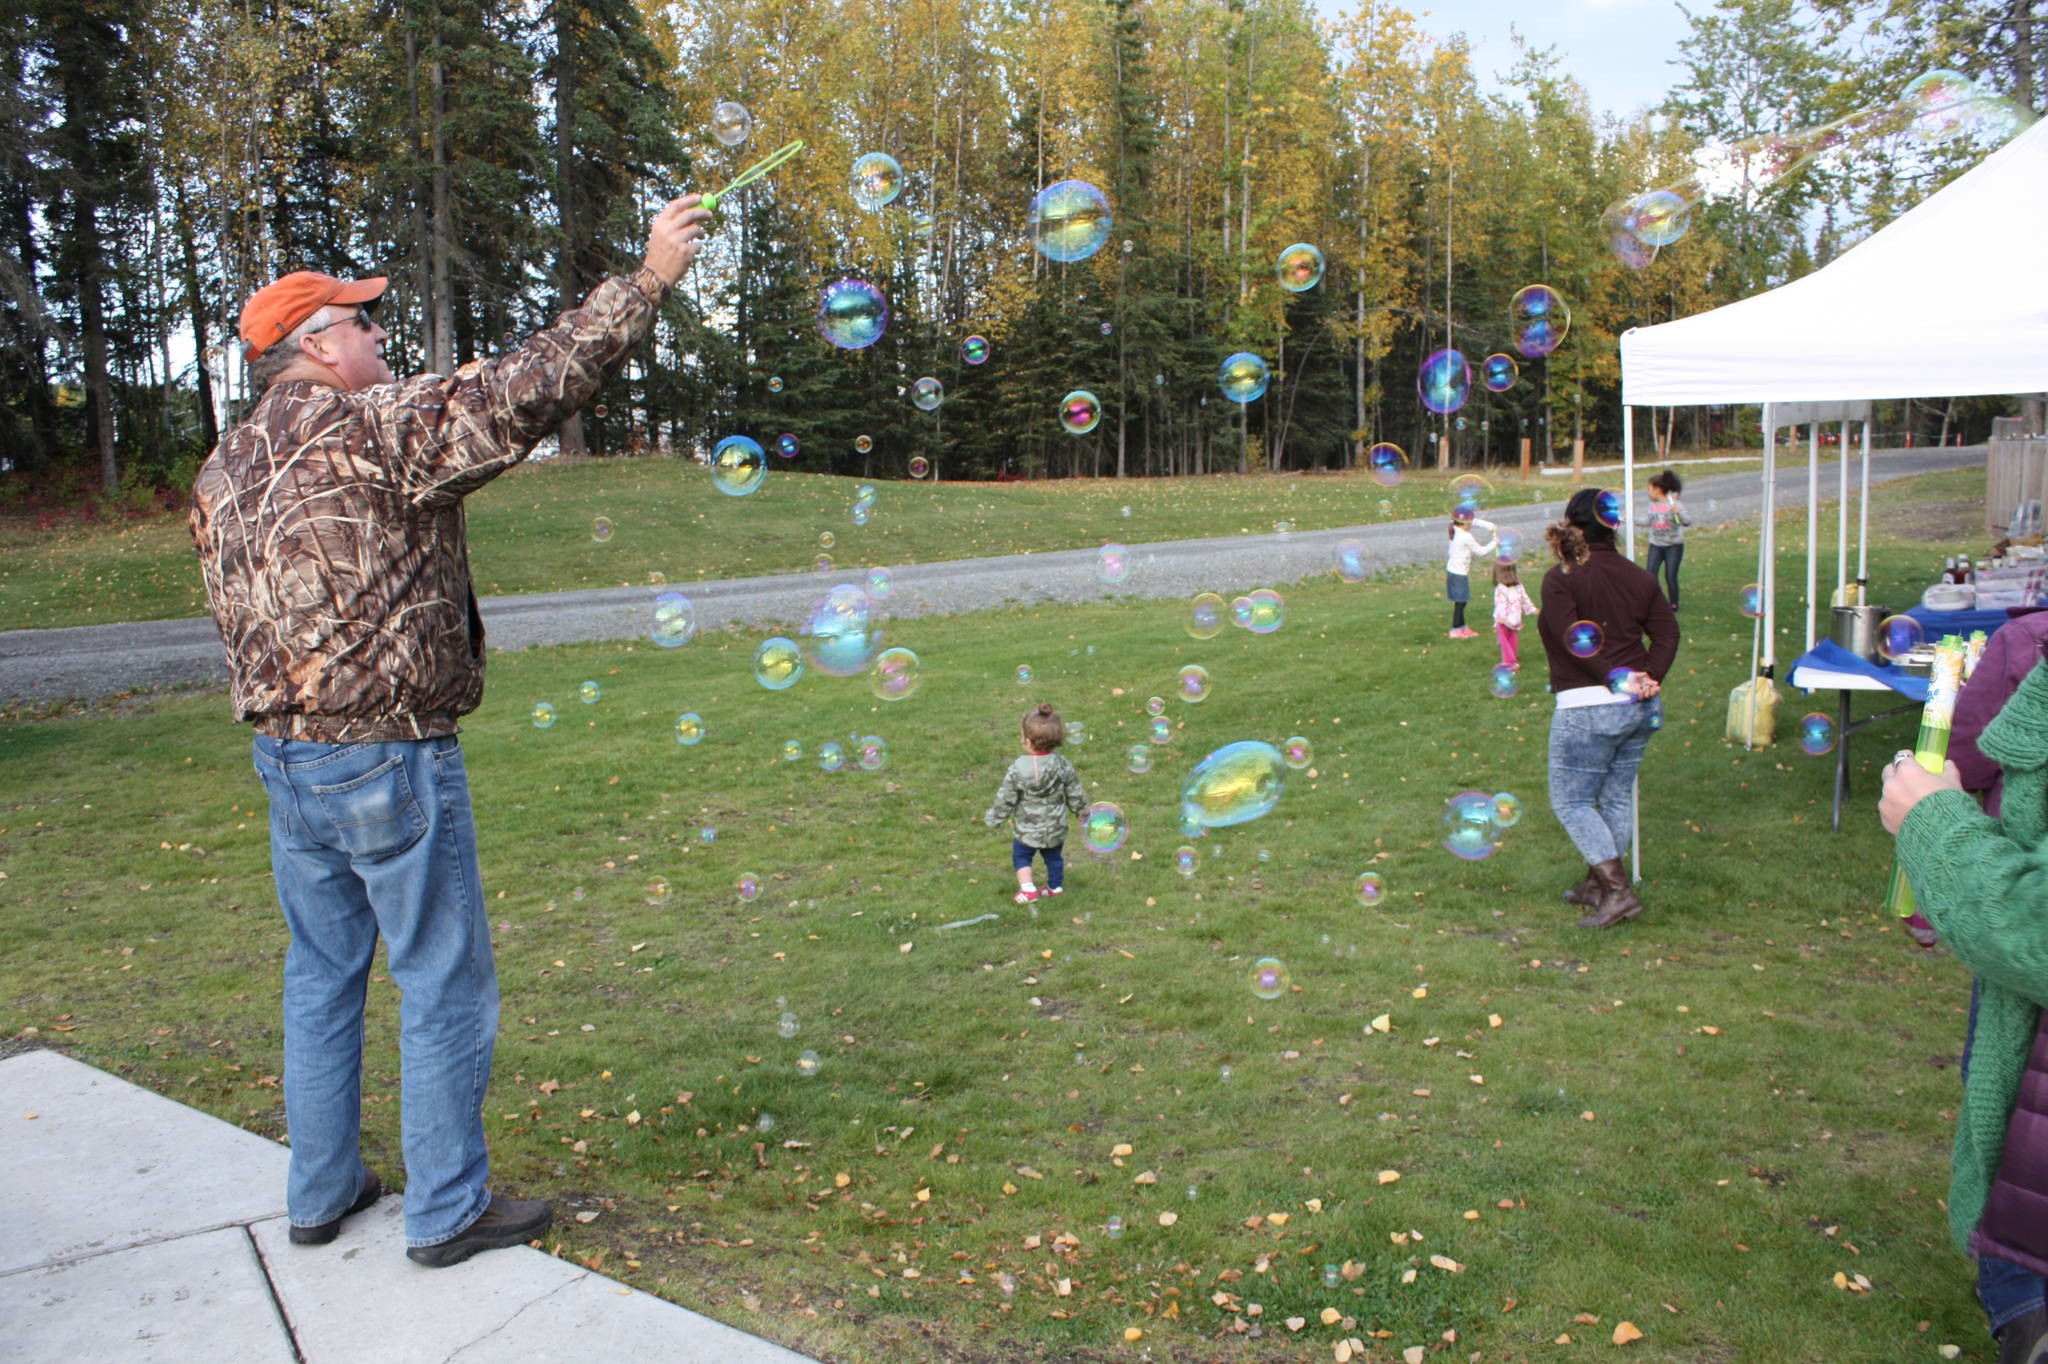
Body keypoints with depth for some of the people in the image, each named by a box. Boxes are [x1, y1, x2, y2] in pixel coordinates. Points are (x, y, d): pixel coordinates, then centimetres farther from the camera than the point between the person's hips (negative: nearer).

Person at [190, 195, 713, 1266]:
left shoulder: (222, 472, 10)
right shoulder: (380, 428, -14)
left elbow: (236, 617, 16)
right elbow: (534, 385, -19)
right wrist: (648, 276, -13)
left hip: (282, 758, 8)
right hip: (388, 757, -8)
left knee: (321, 973, 19)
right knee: (444, 985, 4)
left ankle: (320, 1192, 32)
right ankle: (447, 1210, 16)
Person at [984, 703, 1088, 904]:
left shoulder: (1017, 769, -21)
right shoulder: (1063, 766, -13)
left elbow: (1006, 799, -12)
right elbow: (1075, 795, -1)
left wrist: (993, 818, 4)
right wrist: (1084, 810, 18)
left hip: (1027, 831, -3)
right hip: (1056, 829, 3)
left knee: (1021, 856, 18)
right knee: (1053, 857, 23)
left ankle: (1027, 889, 7)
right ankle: (1056, 886, 36)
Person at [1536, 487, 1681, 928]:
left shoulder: (1560, 579, -10)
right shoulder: (1638, 577, 7)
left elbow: (1573, 641, -19)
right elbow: (1667, 632, 2)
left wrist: (1616, 677, -15)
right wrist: (1650, 677, -7)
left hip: (1588, 708, -7)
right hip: (1641, 708, 7)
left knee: (1571, 800, 4)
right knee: (1617, 796, 17)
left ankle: (1618, 890, -4)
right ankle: (1597, 883, 28)